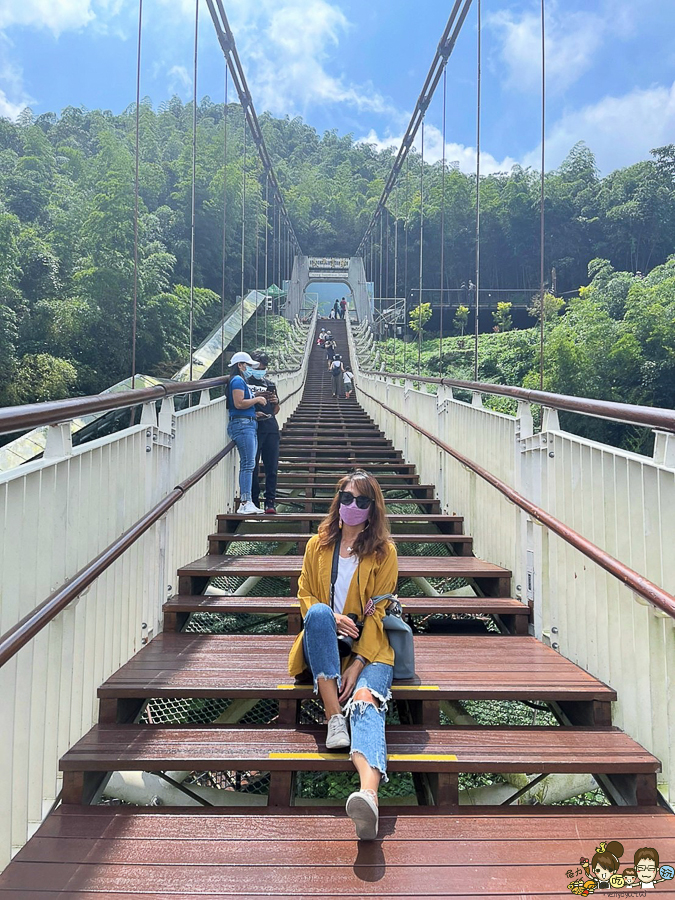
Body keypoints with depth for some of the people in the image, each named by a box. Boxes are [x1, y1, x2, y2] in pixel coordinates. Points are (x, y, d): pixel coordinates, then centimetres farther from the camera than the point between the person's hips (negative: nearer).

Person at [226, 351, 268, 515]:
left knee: (248, 464, 7)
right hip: (242, 424, -10)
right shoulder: (237, 380, -6)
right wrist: (257, 399, -8)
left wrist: (258, 401, 14)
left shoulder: (242, 380, 24)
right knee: (248, 463, -14)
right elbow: (239, 403, -18)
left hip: (249, 425, 10)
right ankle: (246, 503, -16)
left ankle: (245, 503, 7)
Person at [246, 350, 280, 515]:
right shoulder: (245, 383, 5)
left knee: (272, 467, 1)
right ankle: (253, 501, 3)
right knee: (253, 467, -3)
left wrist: (276, 402, 3)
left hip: (271, 428, 4)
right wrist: (253, 414, -16)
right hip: (253, 427, -4)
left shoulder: (270, 384, 20)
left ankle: (270, 501, 5)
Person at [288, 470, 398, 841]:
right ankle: (333, 717, -33)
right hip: (323, 643, 3)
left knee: (366, 699, -34)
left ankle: (369, 792, -62)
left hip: (368, 645, -2)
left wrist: (358, 661, -14)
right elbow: (304, 595, 12)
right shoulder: (317, 544, 14)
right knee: (319, 613, -34)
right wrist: (330, 618, -12)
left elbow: (379, 612, -1)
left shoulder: (384, 552, 6)